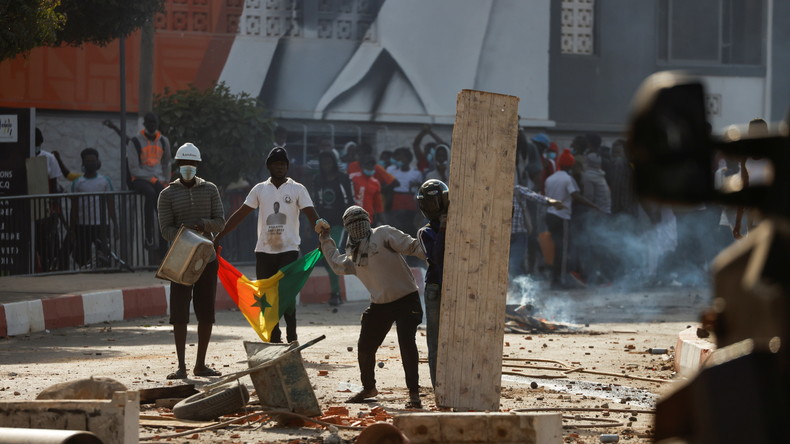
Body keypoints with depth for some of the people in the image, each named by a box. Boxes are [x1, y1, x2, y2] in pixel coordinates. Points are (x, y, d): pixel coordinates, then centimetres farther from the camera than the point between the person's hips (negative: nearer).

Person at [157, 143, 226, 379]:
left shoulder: (210, 190, 8)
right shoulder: (168, 195, 2)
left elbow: (221, 223, 2)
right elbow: (166, 229, -6)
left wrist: (203, 224, -20)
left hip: (208, 258, 3)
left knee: (206, 313, 5)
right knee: (179, 313, -7)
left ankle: (201, 364, 14)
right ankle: (181, 366, -6)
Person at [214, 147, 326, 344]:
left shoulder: (297, 189, 2)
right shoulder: (260, 189, 10)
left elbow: (311, 214, -8)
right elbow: (240, 215, 11)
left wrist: (320, 226, -31)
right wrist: (218, 237, 7)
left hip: (288, 251, -4)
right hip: (264, 251, 4)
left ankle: (292, 339, -10)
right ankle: (274, 339, 10)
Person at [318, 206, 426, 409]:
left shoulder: (383, 234, -6)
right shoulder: (353, 255, 13)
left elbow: (412, 246, -13)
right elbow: (337, 264, 28)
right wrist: (326, 241, 25)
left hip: (406, 299, -7)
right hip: (379, 304, 7)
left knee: (407, 343, -19)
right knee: (365, 347, 9)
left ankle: (414, 393, -13)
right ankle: (368, 388, 33)